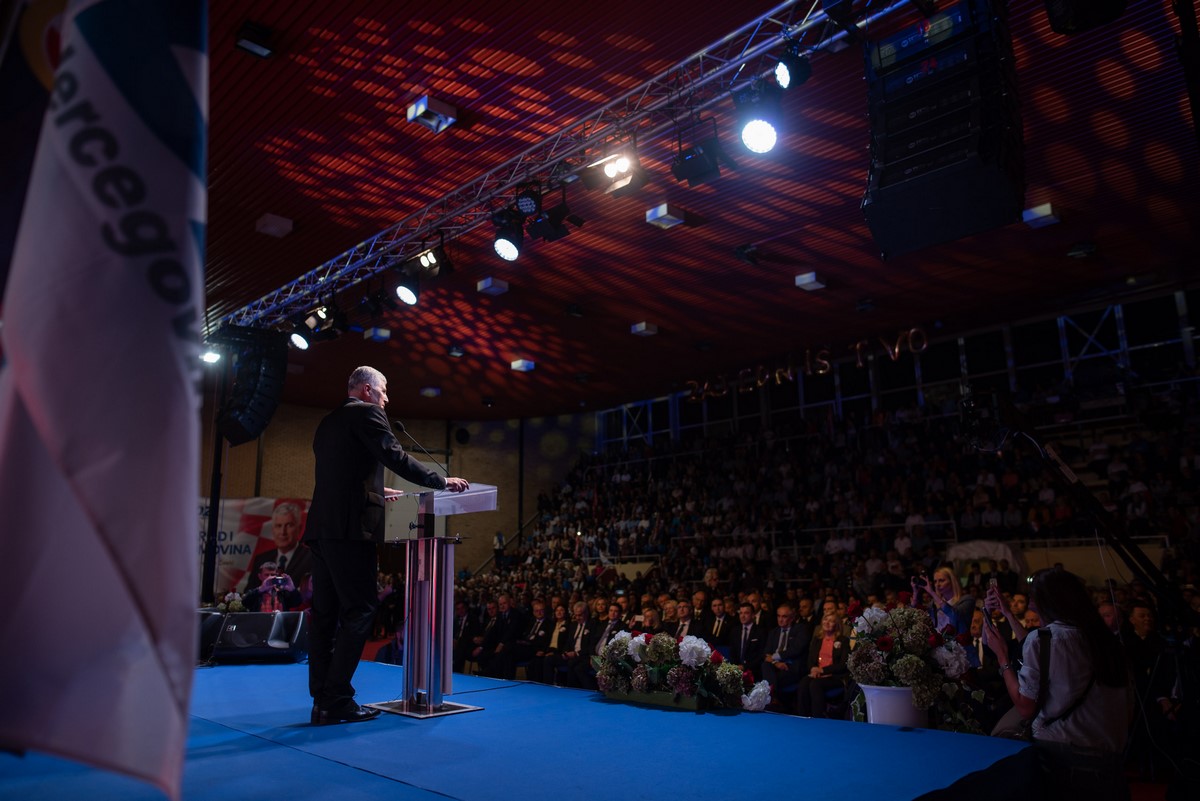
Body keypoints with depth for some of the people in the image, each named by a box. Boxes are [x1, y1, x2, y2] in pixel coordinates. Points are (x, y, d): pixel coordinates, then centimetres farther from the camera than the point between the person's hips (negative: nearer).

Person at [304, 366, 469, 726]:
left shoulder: (328, 423, 23)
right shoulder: (367, 413, -3)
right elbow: (397, 458, -12)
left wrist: (376, 490, 33)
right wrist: (443, 482, -5)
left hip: (321, 528, 9)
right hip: (351, 530, -9)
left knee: (326, 613, 9)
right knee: (359, 611, -4)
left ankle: (322, 702, 12)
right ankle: (337, 702, -3)